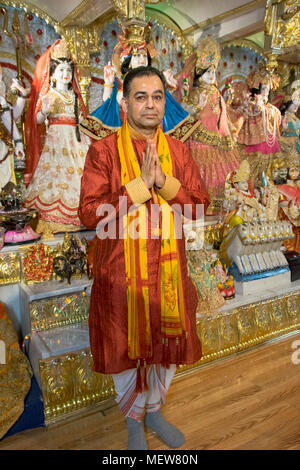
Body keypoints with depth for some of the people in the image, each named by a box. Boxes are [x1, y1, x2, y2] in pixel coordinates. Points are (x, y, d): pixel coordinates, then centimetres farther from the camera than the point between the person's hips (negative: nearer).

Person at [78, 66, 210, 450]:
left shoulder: (177, 151, 4)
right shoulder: (103, 151, -8)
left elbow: (201, 204, 0)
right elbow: (89, 213, -16)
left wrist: (165, 182, -17)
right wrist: (140, 184, -22)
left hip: (169, 271, 4)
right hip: (121, 273, -3)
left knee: (168, 346, 18)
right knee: (127, 350, 14)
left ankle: (154, 410, 46)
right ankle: (133, 421, 42)